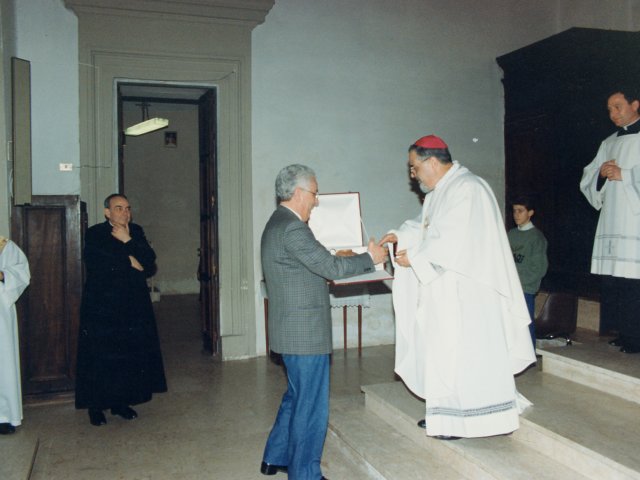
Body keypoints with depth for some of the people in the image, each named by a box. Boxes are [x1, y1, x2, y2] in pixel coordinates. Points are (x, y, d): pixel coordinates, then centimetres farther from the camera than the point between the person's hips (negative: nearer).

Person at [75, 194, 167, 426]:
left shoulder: (136, 232, 10)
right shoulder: (94, 234, -3)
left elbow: (150, 260, -1)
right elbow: (96, 265, -17)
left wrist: (128, 242, -12)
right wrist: (129, 263, -10)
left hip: (134, 306, 4)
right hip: (102, 307, -4)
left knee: (132, 355, 5)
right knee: (100, 357, 0)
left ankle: (122, 402, 18)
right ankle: (96, 406, 11)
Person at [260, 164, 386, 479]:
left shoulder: (277, 224, 14)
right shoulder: (292, 228, -20)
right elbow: (329, 267, -20)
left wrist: (334, 262, 16)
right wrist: (370, 258, -8)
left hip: (293, 331, 11)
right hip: (304, 333, -11)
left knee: (297, 397, 23)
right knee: (311, 406, 2)